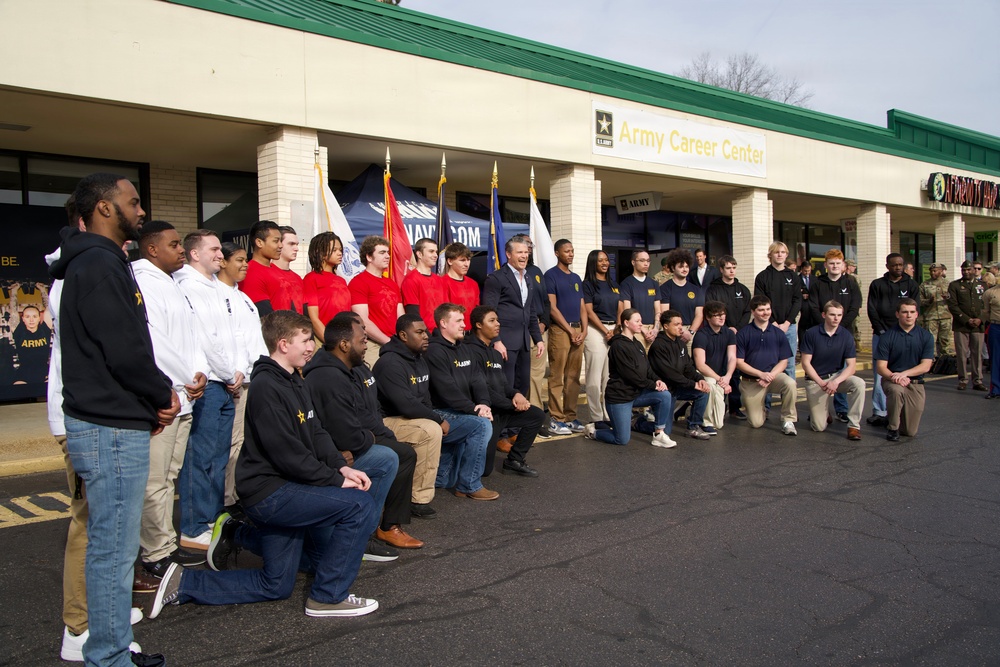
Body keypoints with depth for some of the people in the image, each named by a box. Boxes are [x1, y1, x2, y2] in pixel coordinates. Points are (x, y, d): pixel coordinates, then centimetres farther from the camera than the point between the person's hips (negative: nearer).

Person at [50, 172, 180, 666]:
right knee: (114, 551, -1)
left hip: (112, 424, 11)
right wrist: (164, 395, -6)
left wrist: (153, 398, 7)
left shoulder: (97, 262, 16)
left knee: (112, 547, 18)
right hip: (112, 428, -11)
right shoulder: (100, 265, -16)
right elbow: (126, 352, -22)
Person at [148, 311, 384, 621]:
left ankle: (236, 534, 33)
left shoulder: (294, 381, 11)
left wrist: (342, 467, -6)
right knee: (361, 506, -22)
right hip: (268, 491, -10)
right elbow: (287, 453, -23)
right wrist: (335, 479, -16)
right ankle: (328, 597, -10)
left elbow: (316, 434, 9)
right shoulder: (267, 388, -19)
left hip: (284, 488, 10)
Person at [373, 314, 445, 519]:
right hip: (385, 422, -10)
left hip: (411, 418, 10)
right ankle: (419, 500, -23)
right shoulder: (390, 363, -21)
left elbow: (424, 397, 17)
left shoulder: (419, 360, 10)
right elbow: (407, 405, -28)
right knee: (431, 431, -29)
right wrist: (438, 420, -18)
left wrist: (435, 418, -2)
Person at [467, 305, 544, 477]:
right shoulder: (471, 351, -17)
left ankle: (515, 460, 6)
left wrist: (516, 394, -7)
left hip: (501, 410, 9)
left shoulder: (494, 352, 13)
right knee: (484, 469, -10)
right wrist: (513, 405, -14)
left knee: (537, 415, 0)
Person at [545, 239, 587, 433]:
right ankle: (557, 418, 0)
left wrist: (584, 330, 2)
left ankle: (570, 416, 14)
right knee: (557, 378, -4)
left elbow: (582, 307, 17)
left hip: (578, 331, 7)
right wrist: (570, 330, -11)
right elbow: (552, 307, -9)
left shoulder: (576, 278, 18)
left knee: (574, 378, 8)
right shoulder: (551, 275, -2)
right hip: (560, 330, -7)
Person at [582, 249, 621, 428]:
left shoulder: (614, 285, 17)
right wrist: (606, 331, -12)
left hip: (615, 330, 6)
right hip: (595, 330, -6)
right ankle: (597, 417, -1)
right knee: (595, 376, -6)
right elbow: (589, 312, -7)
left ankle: (610, 415, 13)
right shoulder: (588, 284, -1)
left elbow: (620, 309, 13)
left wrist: (617, 329, -4)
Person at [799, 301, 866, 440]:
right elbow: (805, 363, -9)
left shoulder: (846, 336, -4)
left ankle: (854, 426, -18)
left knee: (859, 384, -31)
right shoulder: (811, 334, -9)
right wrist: (821, 383, -18)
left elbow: (851, 365, -7)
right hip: (815, 380, -2)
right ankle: (823, 410, 28)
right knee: (819, 427, -10)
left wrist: (836, 381, -24)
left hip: (837, 376, 2)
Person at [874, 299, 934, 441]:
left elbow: (926, 366, -7)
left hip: (915, 382, 2)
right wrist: (895, 377, -27)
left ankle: (890, 417, 33)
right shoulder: (887, 336, -4)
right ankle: (893, 428, -15)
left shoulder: (926, 336, 1)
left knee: (910, 431, -3)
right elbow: (880, 367, -8)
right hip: (892, 379, -2)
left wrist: (904, 373, -23)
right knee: (897, 390, -40)